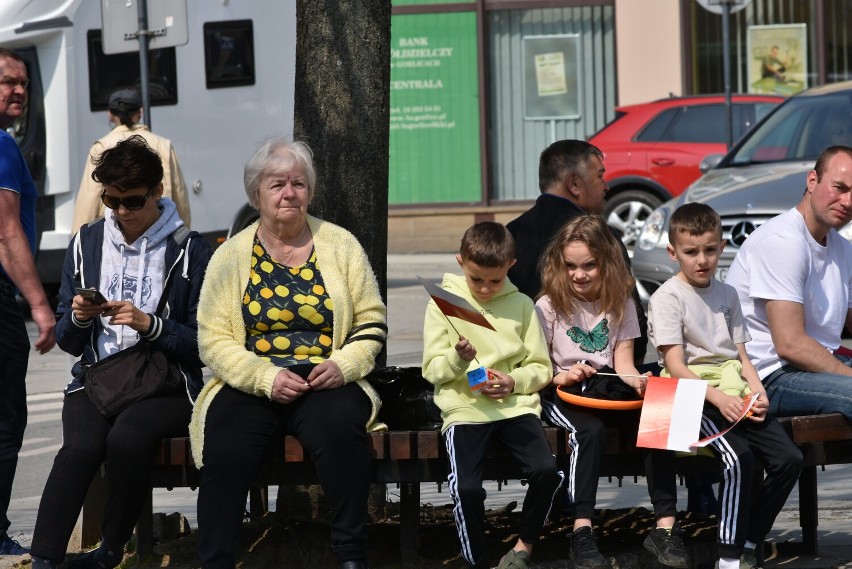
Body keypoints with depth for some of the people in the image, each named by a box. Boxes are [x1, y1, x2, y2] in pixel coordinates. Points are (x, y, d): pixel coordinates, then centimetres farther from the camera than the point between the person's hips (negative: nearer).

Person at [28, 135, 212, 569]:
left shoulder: (190, 251, 1)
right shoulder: (86, 244, 13)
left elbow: (203, 344, -3)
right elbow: (66, 340, 16)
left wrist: (149, 325, -17)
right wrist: (78, 319, -7)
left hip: (166, 385, -2)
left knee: (127, 438, -35)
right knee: (81, 445, -31)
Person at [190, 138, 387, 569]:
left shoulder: (340, 246, 11)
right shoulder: (231, 256, 9)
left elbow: (371, 323, 11)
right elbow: (214, 340, 3)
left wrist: (343, 364, -9)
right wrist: (266, 377, -13)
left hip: (326, 386, 0)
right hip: (250, 385, 0)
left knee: (341, 424, -34)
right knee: (226, 447, -32)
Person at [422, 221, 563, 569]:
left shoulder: (521, 305, 10)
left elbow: (541, 369, 11)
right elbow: (432, 370, 2)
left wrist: (514, 381, -10)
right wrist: (458, 358, -19)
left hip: (515, 403, 2)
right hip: (464, 407, -2)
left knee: (547, 471, -23)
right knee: (467, 487, -26)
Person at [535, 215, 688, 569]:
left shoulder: (620, 303, 10)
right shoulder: (549, 306, 1)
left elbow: (623, 359, 5)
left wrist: (636, 381, -17)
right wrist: (559, 377, -22)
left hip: (610, 388, 3)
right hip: (562, 394, -3)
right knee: (590, 430, -36)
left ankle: (666, 527, -24)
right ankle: (582, 533, -35)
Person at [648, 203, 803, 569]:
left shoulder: (727, 294, 17)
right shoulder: (667, 297, -2)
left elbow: (741, 356, 17)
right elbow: (676, 366, -11)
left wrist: (757, 391, -3)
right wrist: (718, 399, -23)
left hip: (732, 394, 6)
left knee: (789, 458, -13)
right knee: (738, 457, -31)